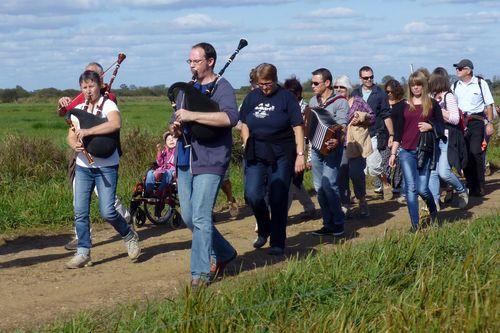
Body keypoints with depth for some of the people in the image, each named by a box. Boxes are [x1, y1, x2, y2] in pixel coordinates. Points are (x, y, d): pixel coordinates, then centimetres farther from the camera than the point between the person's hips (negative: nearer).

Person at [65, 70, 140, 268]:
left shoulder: (108, 105, -7)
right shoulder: (79, 109, 12)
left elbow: (116, 124, -27)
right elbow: (71, 135, 6)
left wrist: (88, 131, -29)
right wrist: (74, 144, -17)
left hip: (106, 166, -5)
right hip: (83, 166, 5)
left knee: (107, 212, -9)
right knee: (80, 212, 1)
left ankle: (129, 236, 17)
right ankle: (83, 252, 11)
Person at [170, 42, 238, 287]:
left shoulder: (221, 88, -7)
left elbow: (230, 117, -26)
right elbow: (175, 124, 23)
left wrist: (192, 116, -27)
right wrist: (175, 127, -3)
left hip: (210, 162, -8)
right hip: (185, 161, 8)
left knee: (200, 218, -10)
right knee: (188, 217, 12)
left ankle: (201, 272, -2)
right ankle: (223, 253, 30)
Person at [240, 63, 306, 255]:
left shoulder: (286, 97, -1)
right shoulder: (252, 98, 10)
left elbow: (297, 128, -3)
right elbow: (245, 125, 17)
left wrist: (300, 154, -8)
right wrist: (247, 147, 5)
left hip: (281, 156, -3)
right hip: (256, 155, 3)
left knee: (278, 200, 0)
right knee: (252, 195, -11)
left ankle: (277, 244, 11)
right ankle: (264, 230, 17)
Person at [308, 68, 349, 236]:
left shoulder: (340, 102, -7)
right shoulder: (313, 100, 13)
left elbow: (342, 126, -18)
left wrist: (336, 141, -36)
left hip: (331, 149, -7)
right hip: (315, 147, 7)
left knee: (328, 184, -14)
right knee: (319, 187, 6)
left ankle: (339, 223, -1)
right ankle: (328, 224, 13)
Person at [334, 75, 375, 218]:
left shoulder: (357, 102, 3)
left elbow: (372, 117, 5)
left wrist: (361, 117, -12)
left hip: (357, 145, -3)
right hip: (339, 146, 3)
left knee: (356, 174, -9)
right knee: (341, 176, 0)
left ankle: (362, 202, 13)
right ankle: (345, 205, 11)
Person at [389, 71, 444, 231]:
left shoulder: (433, 105, 6)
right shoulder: (404, 106, 9)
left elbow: (441, 127, 9)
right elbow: (398, 131, 10)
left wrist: (430, 126, -11)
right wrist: (393, 153, 7)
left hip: (425, 152, -1)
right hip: (407, 151, 1)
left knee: (422, 189, -4)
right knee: (410, 188, -5)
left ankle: (433, 211, 28)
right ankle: (415, 225, 0)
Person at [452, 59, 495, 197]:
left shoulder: (480, 83, 1)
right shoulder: (455, 86, 13)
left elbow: (489, 104, 2)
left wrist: (490, 123, -3)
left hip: (476, 122, -4)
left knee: (475, 153, -12)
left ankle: (479, 187, -4)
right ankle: (470, 184, 15)